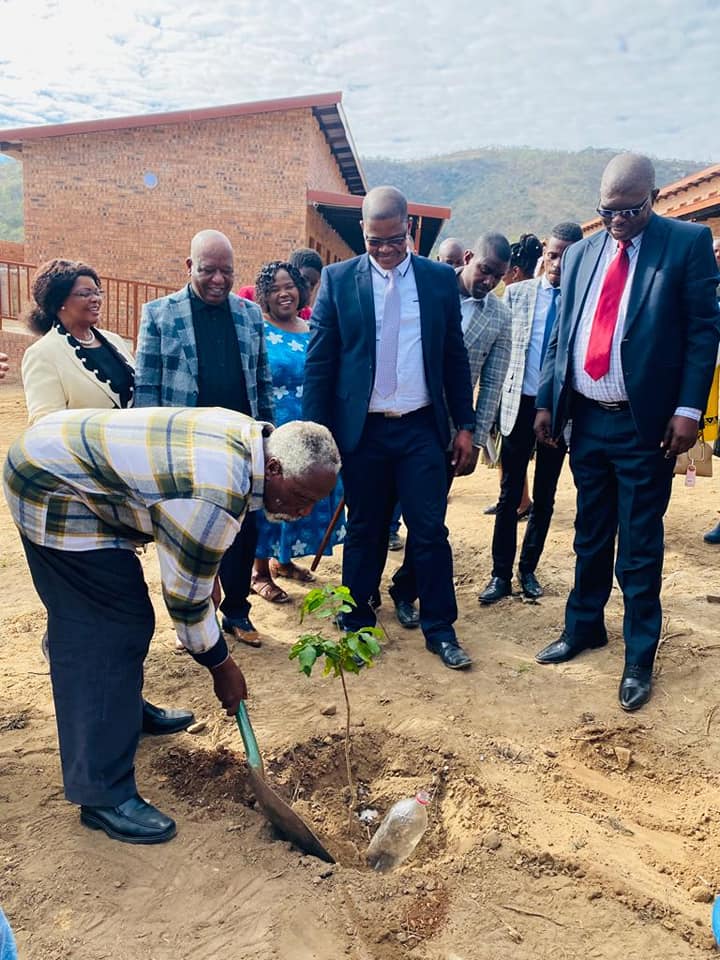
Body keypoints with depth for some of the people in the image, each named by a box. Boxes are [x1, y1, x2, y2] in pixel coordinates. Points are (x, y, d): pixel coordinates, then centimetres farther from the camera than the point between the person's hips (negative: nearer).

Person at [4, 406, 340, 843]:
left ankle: (125, 708, 42)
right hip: (54, 489, -10)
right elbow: (186, 598, -18)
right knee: (106, 636, -11)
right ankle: (104, 795, -4)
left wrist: (208, 576, 16)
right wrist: (222, 666, -3)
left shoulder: (251, 437, -4)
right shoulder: (215, 497, -31)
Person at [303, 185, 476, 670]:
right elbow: (319, 361, 0)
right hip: (362, 429, 0)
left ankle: (440, 630, 19)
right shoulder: (338, 279, 0)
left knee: (431, 531, 3)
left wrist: (465, 425, 4)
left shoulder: (440, 278, 4)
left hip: (422, 428, 1)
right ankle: (357, 624, 27)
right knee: (364, 532, 11)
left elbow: (455, 356, 8)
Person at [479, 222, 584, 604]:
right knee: (509, 494, 3)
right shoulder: (517, 293, 2)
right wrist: (495, 405, 0)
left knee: (545, 497, 10)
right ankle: (501, 574, 12)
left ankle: (528, 570, 25)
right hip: (520, 404, 0)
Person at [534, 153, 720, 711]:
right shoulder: (581, 253, 11)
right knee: (590, 536, 17)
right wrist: (546, 401, 9)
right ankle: (584, 627, 34)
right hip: (587, 418, 4)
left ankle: (640, 657, 19)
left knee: (639, 547, 4)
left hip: (645, 423, -4)